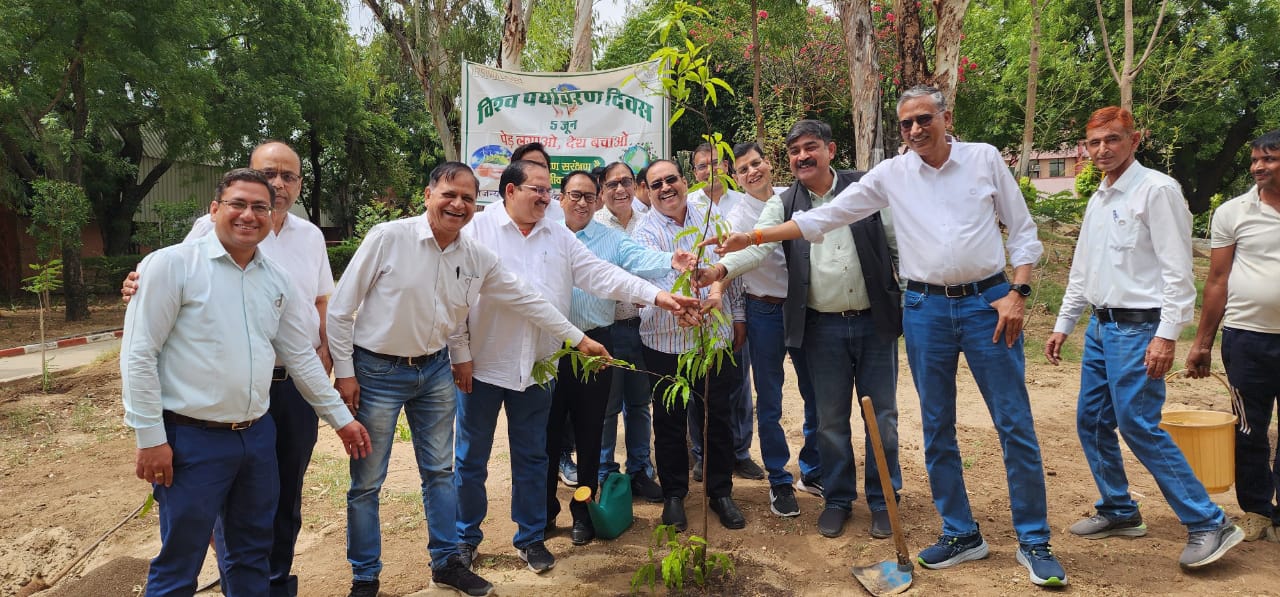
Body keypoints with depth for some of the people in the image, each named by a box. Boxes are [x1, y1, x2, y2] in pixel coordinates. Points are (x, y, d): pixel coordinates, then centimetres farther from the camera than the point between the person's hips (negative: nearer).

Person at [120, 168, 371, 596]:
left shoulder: (277, 279, 8)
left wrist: (340, 417, 14)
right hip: (192, 438, -5)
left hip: (258, 434, 6)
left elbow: (301, 356, 14)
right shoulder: (172, 264, -9)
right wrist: (151, 438, -13)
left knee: (253, 555, 17)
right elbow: (138, 356, -10)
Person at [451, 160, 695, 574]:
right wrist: (460, 353, -9)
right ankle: (466, 537, 26)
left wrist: (656, 295, -9)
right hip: (482, 365, -3)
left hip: (536, 366, 3)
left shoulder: (559, 237, 8)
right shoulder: (478, 229, -6)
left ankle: (531, 537, 27)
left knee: (532, 457, 13)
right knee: (471, 457, 9)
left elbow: (601, 275, 1)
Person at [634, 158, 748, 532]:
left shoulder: (711, 217, 5)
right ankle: (673, 495, 25)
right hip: (666, 342, -2)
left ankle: (721, 491, 27)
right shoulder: (645, 231, -7)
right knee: (670, 421, 9)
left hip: (716, 337, 3)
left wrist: (737, 316, 12)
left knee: (717, 417, 11)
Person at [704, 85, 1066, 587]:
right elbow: (824, 217, 2)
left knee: (1015, 424, 0)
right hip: (925, 308, 2)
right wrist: (752, 237, -4)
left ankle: (1033, 541, 13)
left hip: (987, 300, -2)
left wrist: (1017, 292, -7)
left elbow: (1022, 229, 5)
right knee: (937, 428, 8)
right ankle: (961, 534, 23)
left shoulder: (984, 158, 1)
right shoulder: (891, 174, 3)